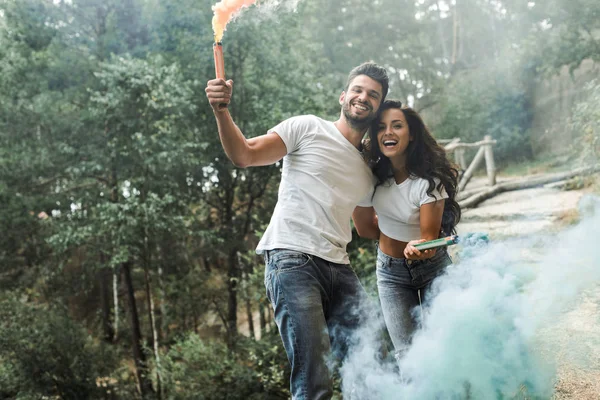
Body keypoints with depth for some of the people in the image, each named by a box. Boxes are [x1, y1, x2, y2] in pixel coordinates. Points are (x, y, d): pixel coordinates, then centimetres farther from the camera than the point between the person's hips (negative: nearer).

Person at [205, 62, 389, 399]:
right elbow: (244, 155, -6)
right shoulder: (309, 128, 4)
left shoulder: (370, 167, 23)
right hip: (293, 259, -6)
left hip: (338, 268, 7)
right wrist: (222, 111, -21)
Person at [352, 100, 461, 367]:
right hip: (391, 270, 2)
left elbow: (429, 237, -23)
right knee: (407, 356, -4)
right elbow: (364, 228, 2)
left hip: (432, 266, -2)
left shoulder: (429, 180, -24)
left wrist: (417, 247, -44)